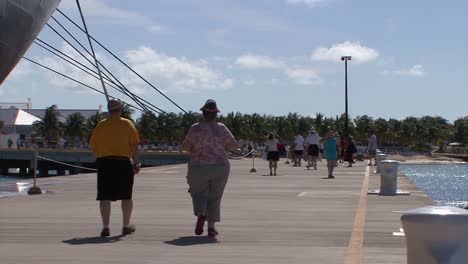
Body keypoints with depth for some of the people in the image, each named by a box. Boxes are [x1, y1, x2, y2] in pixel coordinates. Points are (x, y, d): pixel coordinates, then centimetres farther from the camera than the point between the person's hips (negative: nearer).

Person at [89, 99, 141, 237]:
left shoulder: (100, 125, 4)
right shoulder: (127, 124, 0)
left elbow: (92, 146, 6)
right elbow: (134, 145, -6)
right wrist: (136, 163, -3)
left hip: (104, 163, 1)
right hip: (123, 162, -1)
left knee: (105, 196, 3)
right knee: (126, 196, 12)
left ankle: (105, 227, -1)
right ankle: (126, 226, 19)